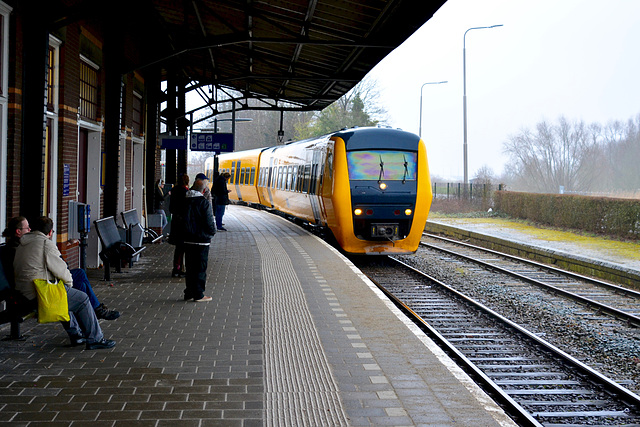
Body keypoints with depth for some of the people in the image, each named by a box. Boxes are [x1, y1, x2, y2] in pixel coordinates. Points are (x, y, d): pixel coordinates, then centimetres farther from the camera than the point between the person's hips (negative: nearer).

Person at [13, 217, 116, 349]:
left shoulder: (21, 246, 16)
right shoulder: (46, 244, -13)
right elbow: (60, 269, -14)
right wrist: (69, 281, 7)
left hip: (26, 296, 10)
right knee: (83, 299, 4)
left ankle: (75, 334, 34)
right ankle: (95, 339, 7)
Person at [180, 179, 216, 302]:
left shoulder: (185, 201, 5)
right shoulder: (204, 202, -14)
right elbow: (209, 222, -14)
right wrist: (212, 232, 5)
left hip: (187, 239, 6)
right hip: (201, 240, -6)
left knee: (190, 267, 14)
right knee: (201, 268, 1)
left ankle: (189, 293, 17)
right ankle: (198, 295, 3)